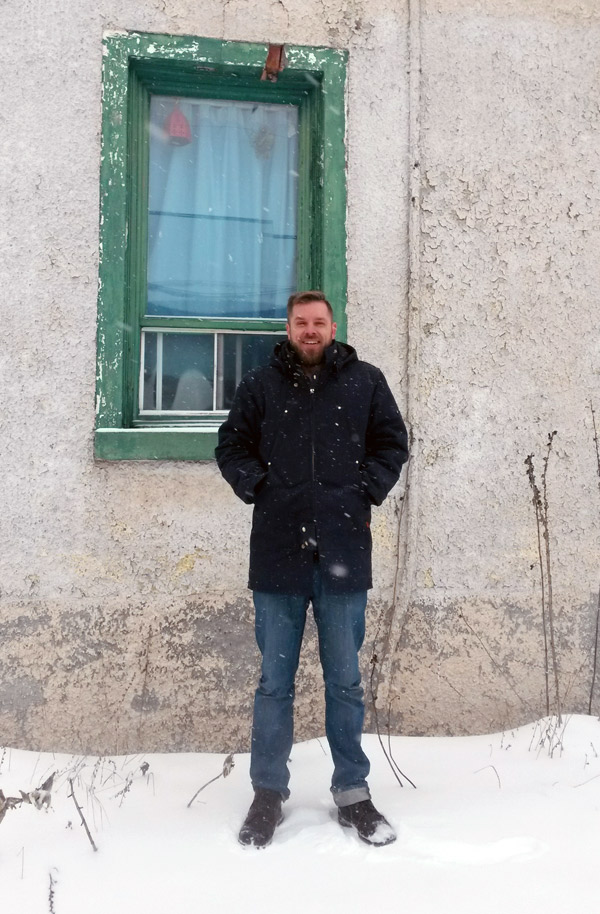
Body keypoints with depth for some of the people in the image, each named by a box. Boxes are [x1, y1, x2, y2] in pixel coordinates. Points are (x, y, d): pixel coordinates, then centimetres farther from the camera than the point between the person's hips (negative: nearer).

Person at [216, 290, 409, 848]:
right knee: (274, 682, 8)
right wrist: (257, 487, -2)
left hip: (342, 552, 0)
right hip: (277, 552, 0)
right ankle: (269, 793, 21)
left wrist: (367, 490, -1)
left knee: (345, 680, 10)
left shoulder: (365, 382, 8)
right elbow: (231, 446, 13)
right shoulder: (260, 385, 8)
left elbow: (393, 443, 13)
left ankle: (352, 791, 23)